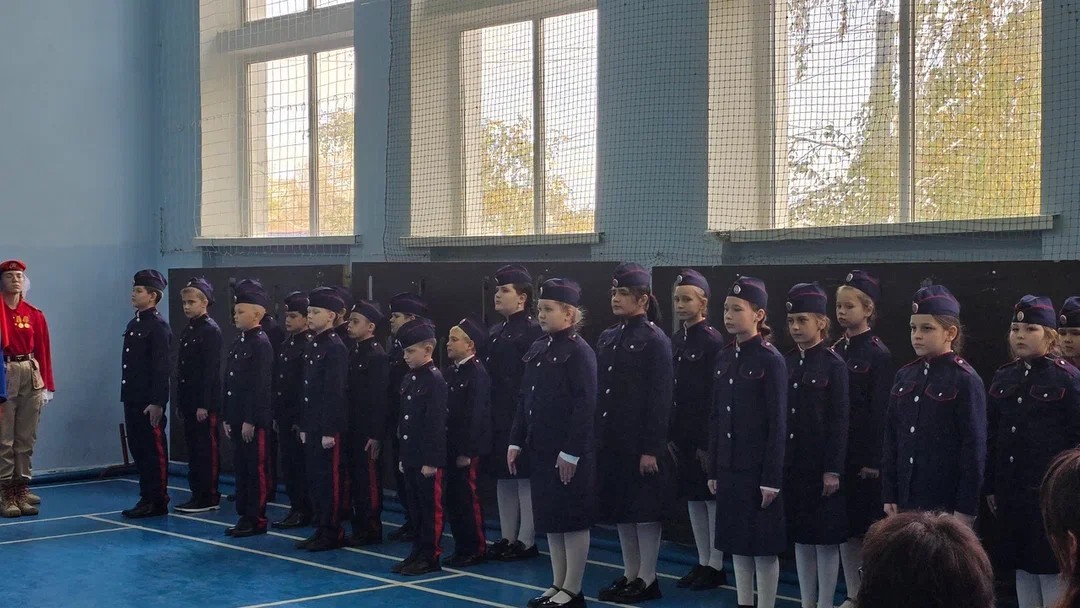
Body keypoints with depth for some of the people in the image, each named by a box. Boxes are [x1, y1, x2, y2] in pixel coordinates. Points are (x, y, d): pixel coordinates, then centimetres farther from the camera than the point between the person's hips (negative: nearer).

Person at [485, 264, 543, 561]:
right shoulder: (496, 332, 16)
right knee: (503, 478, 13)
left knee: (525, 478, -1)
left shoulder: (532, 331, -12)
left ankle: (526, 542, 6)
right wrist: (489, 418, 13)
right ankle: (507, 537, 21)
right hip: (499, 421, 9)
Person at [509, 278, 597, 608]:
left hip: (569, 454, -8)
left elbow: (585, 407, -17)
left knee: (573, 521, 1)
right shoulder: (538, 349, 11)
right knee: (550, 520, 13)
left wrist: (570, 452, -20)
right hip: (540, 450, 8)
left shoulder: (579, 352, -13)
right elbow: (525, 400, 15)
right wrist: (516, 441, 10)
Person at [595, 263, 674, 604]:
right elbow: (599, 392, 13)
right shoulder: (607, 338, 12)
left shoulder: (655, 341, -10)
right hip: (611, 444, 7)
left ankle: (647, 580, 11)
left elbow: (660, 400, -14)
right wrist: (596, 438, 9)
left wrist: (652, 449, -17)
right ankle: (630, 576, 23)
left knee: (645, 512, 2)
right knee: (620, 511, 13)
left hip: (641, 446, -7)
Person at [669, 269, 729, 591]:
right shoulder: (676, 340, 9)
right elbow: (672, 390, 10)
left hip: (706, 437, -7)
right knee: (692, 498, 13)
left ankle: (716, 567, 11)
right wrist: (670, 434, 7)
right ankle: (702, 562, 23)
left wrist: (708, 442, -18)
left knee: (713, 498, 2)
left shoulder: (713, 341, -13)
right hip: (683, 435, 8)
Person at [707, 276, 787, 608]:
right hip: (729, 468, 7)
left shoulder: (770, 359, -10)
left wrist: (772, 478, -14)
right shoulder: (724, 358, 8)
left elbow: (778, 424, -12)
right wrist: (713, 470, 10)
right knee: (736, 542, 12)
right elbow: (716, 417, 12)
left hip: (759, 468, -6)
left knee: (763, 544, 1)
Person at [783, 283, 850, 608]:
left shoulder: (834, 365, -8)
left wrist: (833, 470, -14)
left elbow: (839, 422, -11)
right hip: (792, 465, 6)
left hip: (821, 466, -6)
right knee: (800, 535, 12)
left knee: (826, 538, 2)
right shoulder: (786, 364, 7)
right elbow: (779, 416, 10)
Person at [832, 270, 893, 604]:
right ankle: (853, 595, 21)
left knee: (870, 530, 2)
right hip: (839, 454, 6)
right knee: (845, 527, 11)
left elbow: (881, 412, -12)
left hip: (865, 458, -6)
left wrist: (875, 461, -14)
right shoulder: (835, 351, 8)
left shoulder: (878, 355, -9)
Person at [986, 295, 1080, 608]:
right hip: (1012, 494, 5)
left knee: (1052, 569, 0)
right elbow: (993, 436, 10)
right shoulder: (1003, 377, 9)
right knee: (1022, 565, 12)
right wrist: (991, 486, 8)